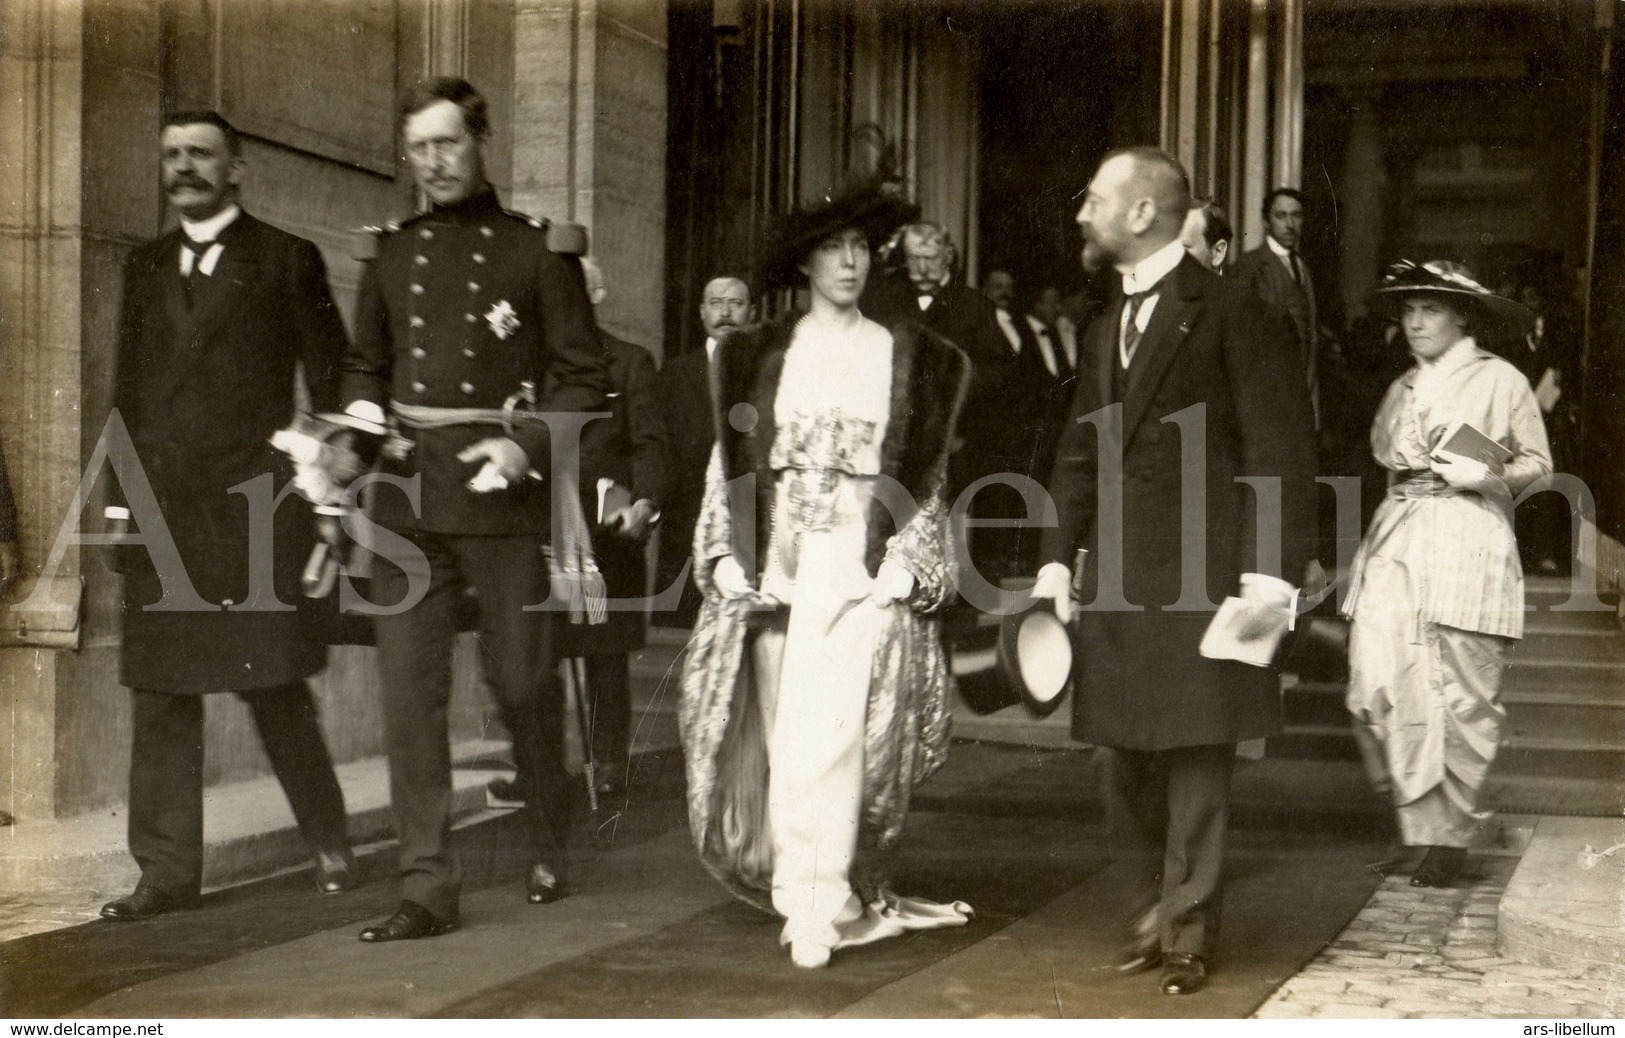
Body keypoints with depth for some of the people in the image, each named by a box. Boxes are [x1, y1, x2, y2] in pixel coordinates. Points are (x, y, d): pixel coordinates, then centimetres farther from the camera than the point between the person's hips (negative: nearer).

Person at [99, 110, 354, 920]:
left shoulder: (287, 262, 4)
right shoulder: (144, 268, 18)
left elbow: (330, 381, 3)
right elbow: (127, 389, 17)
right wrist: (119, 498, 10)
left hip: (256, 505, -4)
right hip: (161, 511, 4)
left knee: (273, 687, -2)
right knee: (159, 692, 3)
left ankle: (329, 842, 16)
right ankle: (168, 870, 10)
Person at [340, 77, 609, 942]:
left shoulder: (533, 250, 3)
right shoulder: (391, 257, 14)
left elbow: (583, 377, 2)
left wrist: (526, 447, -13)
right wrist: (363, 412, 3)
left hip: (501, 492, -3)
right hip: (406, 494, 3)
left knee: (522, 679, 5)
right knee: (408, 684, -3)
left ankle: (550, 852, 27)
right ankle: (427, 887, 2)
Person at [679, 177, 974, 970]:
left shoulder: (910, 358, 10)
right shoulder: (759, 355, 15)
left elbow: (928, 478, 8)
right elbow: (728, 464, 13)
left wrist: (905, 572, -3)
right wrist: (729, 561, 1)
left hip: (863, 569, -2)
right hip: (775, 569, 2)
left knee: (831, 734, -14)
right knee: (782, 741, -1)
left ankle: (820, 909, -9)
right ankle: (808, 895, 10)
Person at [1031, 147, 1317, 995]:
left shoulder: (1229, 313, -6)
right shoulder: (1105, 330, 18)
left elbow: (1280, 446, -10)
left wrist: (1273, 567, -16)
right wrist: (1057, 559, 11)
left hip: (1202, 573, -7)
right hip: (1118, 578, 7)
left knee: (1197, 754, 0)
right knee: (1129, 753, 12)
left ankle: (1188, 925, 11)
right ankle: (1159, 898, 27)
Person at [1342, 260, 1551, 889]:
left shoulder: (1500, 380, 5)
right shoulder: (1401, 390, 20)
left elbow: (1538, 463, 5)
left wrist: (1485, 477, -10)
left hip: (1468, 546, -4)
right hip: (1396, 547, 5)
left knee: (1464, 696, -4)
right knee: (1375, 689, -9)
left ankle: (1450, 836, 8)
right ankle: (1419, 821, 5)